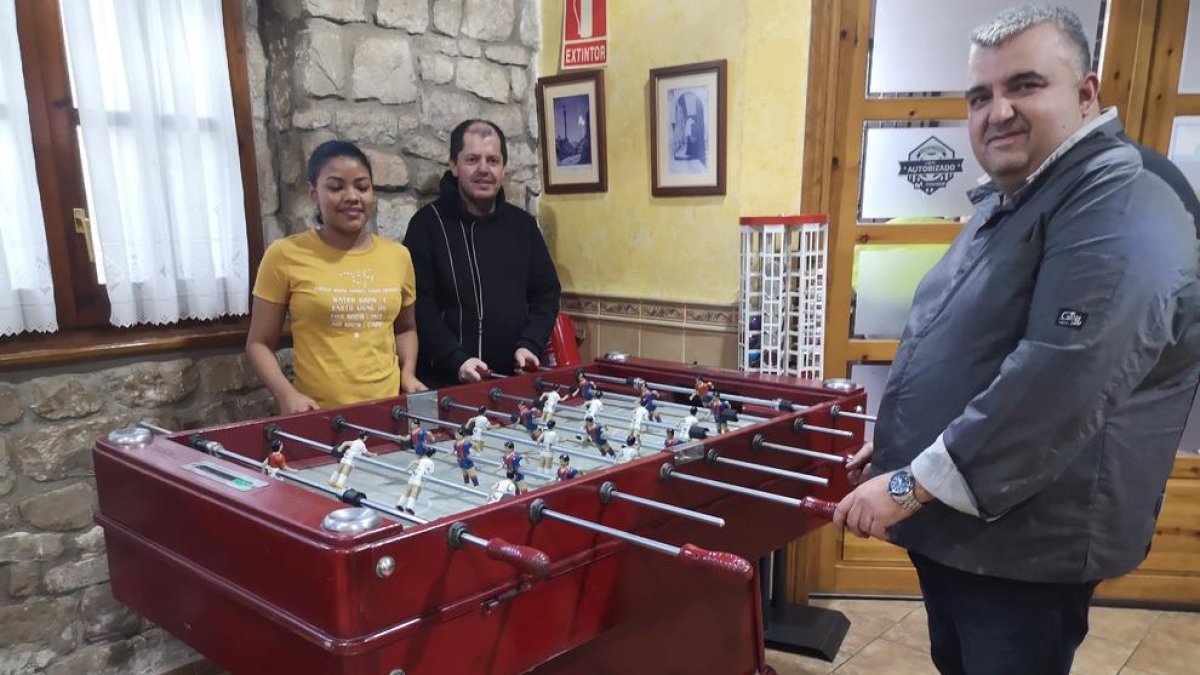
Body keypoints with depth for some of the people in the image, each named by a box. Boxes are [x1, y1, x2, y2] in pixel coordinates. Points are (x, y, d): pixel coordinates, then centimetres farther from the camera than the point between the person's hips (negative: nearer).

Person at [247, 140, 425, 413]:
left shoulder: (398, 256, 4)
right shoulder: (285, 256, -5)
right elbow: (259, 344, 1)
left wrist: (408, 374, 2)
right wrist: (287, 395, -14)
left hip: (387, 408, 3)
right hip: (318, 414, -3)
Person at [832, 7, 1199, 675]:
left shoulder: (1121, 214, -21)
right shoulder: (1004, 204, 13)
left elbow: (1059, 386, -32)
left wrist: (912, 484, -27)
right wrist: (899, 449, 18)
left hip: (1026, 547, -9)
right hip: (954, 525, 9)